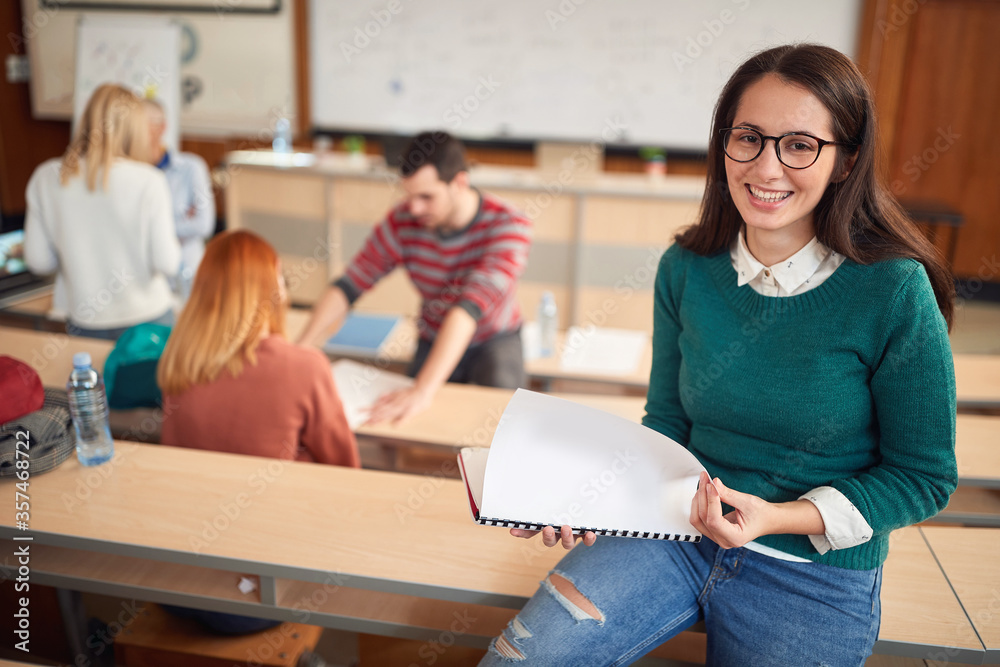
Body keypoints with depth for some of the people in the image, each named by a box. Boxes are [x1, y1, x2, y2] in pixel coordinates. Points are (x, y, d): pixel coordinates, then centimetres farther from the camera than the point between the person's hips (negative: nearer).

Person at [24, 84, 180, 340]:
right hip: (148, 320, -3)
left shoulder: (45, 179, -6)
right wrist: (173, 244, 6)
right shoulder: (148, 181, -16)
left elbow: (37, 260, -1)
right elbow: (166, 263, -15)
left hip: (83, 323, 3)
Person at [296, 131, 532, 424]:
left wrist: (423, 389, -49)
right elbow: (347, 287, -14)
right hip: (435, 340, 2)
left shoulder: (508, 226, -27)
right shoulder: (403, 222, -16)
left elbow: (471, 306, -40)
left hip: (496, 340, -2)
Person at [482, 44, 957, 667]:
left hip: (817, 575, -1)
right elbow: (665, 424, 6)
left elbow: (924, 475, -6)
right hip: (680, 531, 2)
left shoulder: (894, 290, -15)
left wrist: (778, 517, -18)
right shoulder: (685, 269, -4)